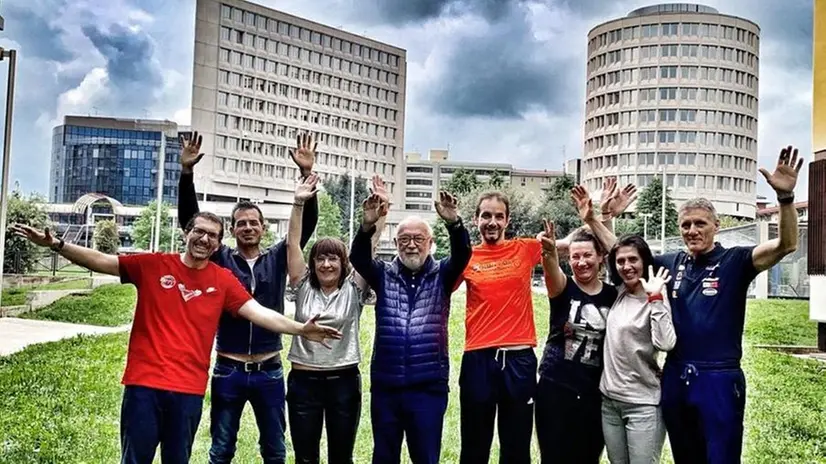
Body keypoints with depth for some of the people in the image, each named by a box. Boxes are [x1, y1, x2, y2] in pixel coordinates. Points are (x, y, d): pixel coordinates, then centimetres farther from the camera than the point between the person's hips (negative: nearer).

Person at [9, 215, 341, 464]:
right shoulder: (152, 265, 1)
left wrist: (300, 329, -14)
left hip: (189, 389, 1)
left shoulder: (223, 281, 3)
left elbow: (259, 313, -3)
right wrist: (57, 245, -11)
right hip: (144, 383, -1)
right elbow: (100, 261, 0)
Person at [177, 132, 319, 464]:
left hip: (268, 371, 1)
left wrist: (307, 173, -18)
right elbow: (189, 220, -6)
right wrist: (186, 173, -18)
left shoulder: (278, 259, 2)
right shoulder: (221, 260, 1)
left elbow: (306, 224, -7)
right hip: (228, 370, 0)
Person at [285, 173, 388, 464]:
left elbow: (368, 247, -7)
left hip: (344, 381, 0)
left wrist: (382, 211, -16)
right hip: (304, 380, 1)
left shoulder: (353, 290, 1)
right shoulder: (303, 287, 2)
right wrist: (298, 204, -11)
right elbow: (292, 244, -4)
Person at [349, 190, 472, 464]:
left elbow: (463, 254, -15)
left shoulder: (442, 275, 2)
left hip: (428, 386, -2)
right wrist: (367, 226, -30)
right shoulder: (384, 275, 5)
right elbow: (358, 257, -11)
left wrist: (453, 222, -35)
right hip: (385, 385, 2)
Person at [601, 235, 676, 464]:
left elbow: (665, 344, -28)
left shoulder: (655, 299, -12)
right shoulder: (618, 293, 4)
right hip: (609, 401, 6)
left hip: (643, 405, -6)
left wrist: (655, 298, -27)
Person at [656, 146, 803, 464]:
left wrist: (785, 197, -33)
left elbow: (786, 245, -19)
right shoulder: (670, 263, 7)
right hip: (675, 379, 4)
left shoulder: (734, 261, -4)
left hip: (719, 380, -4)